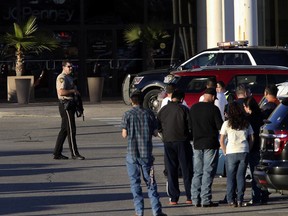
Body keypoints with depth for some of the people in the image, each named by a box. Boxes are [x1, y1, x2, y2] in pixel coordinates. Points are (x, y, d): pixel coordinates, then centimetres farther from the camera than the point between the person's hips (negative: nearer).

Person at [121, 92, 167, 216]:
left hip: (132, 152, -1)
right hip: (146, 152, 1)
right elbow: (155, 132, 2)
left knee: (135, 182, 5)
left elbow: (124, 134, -5)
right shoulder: (149, 114, 0)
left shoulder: (127, 115, -4)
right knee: (150, 182, 7)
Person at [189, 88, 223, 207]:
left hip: (197, 144, 5)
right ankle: (206, 200, -6)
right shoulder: (213, 109, -11)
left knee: (197, 173, 11)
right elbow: (220, 126, -9)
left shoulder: (193, 108, 5)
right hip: (210, 144, -5)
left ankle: (196, 199, 9)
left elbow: (189, 126, 11)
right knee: (208, 173, -3)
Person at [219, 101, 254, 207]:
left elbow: (221, 141, -3)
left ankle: (231, 200, 1)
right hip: (244, 153, 2)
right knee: (241, 176, 6)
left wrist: (225, 152, 6)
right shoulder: (246, 123, 7)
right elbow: (251, 139, 10)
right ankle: (240, 200, 0)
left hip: (231, 153, -2)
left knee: (231, 177, 6)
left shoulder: (227, 124, -2)